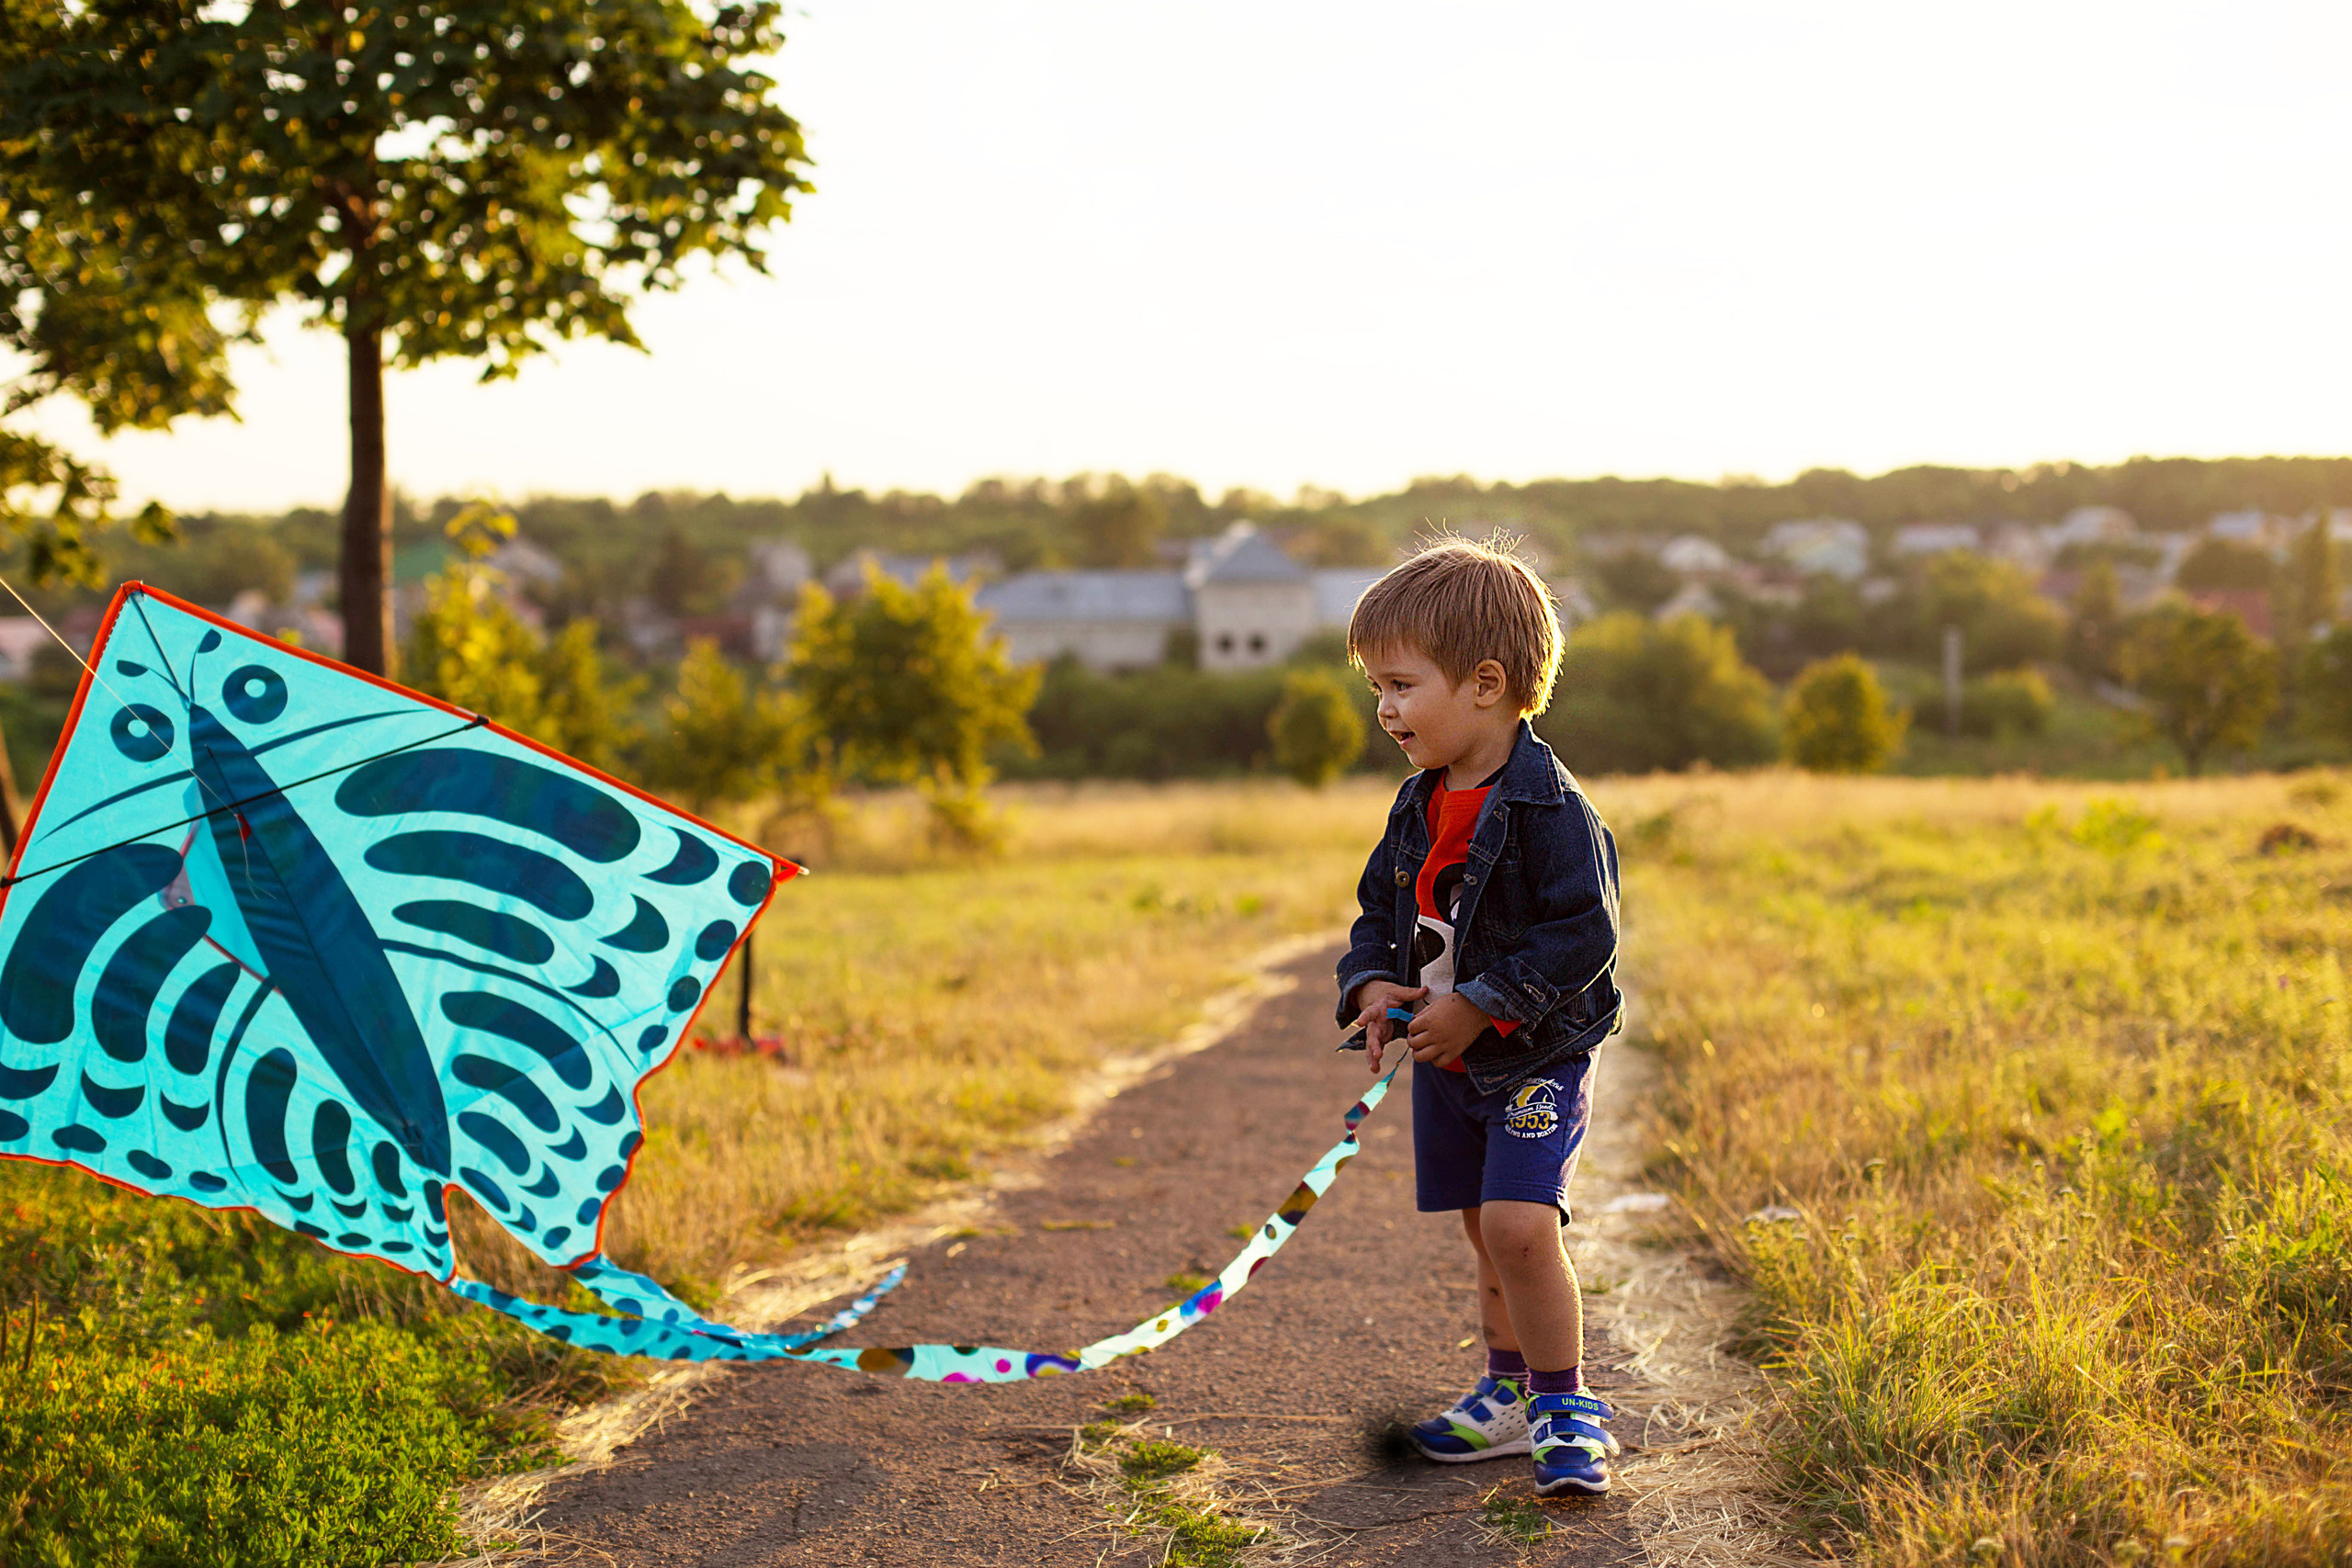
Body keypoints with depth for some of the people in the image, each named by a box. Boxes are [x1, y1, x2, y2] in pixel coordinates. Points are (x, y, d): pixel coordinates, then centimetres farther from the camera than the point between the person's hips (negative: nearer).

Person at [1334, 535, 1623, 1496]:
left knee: (1518, 1225, -19)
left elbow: (1583, 934, -22)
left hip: (1536, 1060, -7)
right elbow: (1379, 909, 16)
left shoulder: (1549, 809, -18)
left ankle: (1566, 1407, -4)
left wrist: (1478, 1006, -23)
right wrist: (1373, 987, -5)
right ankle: (1509, 1393, 30)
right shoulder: (1419, 808, 6)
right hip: (1446, 1063, 7)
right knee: (1487, 1237, 15)